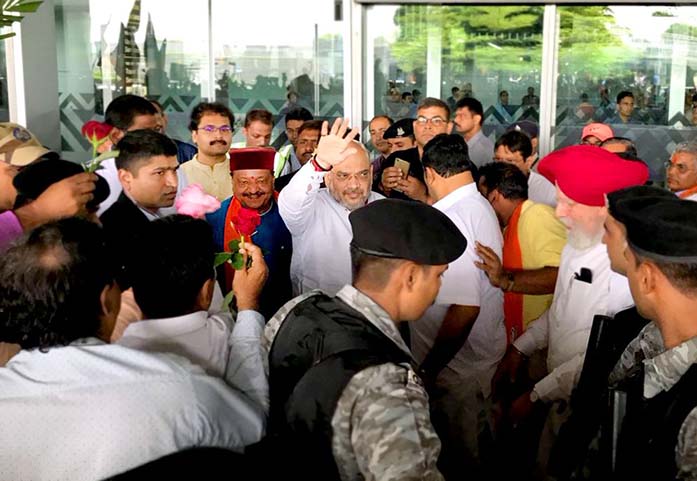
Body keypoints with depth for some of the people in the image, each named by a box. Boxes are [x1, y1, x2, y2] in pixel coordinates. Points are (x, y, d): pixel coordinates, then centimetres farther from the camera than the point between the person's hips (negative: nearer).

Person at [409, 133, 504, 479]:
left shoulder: (452, 219, -24)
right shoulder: (481, 206, 6)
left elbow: (465, 307, -29)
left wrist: (430, 367, -20)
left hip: (457, 363, -9)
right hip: (482, 354, 9)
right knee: (471, 446, 24)